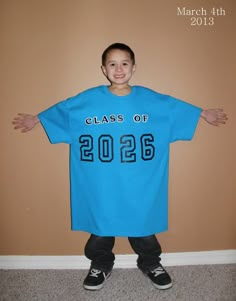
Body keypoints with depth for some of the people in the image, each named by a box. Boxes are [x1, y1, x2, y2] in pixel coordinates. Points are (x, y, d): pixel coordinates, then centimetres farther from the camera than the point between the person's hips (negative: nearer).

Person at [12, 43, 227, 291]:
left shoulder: (151, 99, 0)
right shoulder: (87, 99, -2)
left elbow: (179, 107, 15)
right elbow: (60, 109, 12)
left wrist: (204, 114, 21)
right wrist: (35, 120, 18)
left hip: (140, 186, 1)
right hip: (100, 186, 0)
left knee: (144, 225, 16)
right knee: (100, 226, 16)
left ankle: (151, 264, 43)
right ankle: (101, 265, 42)